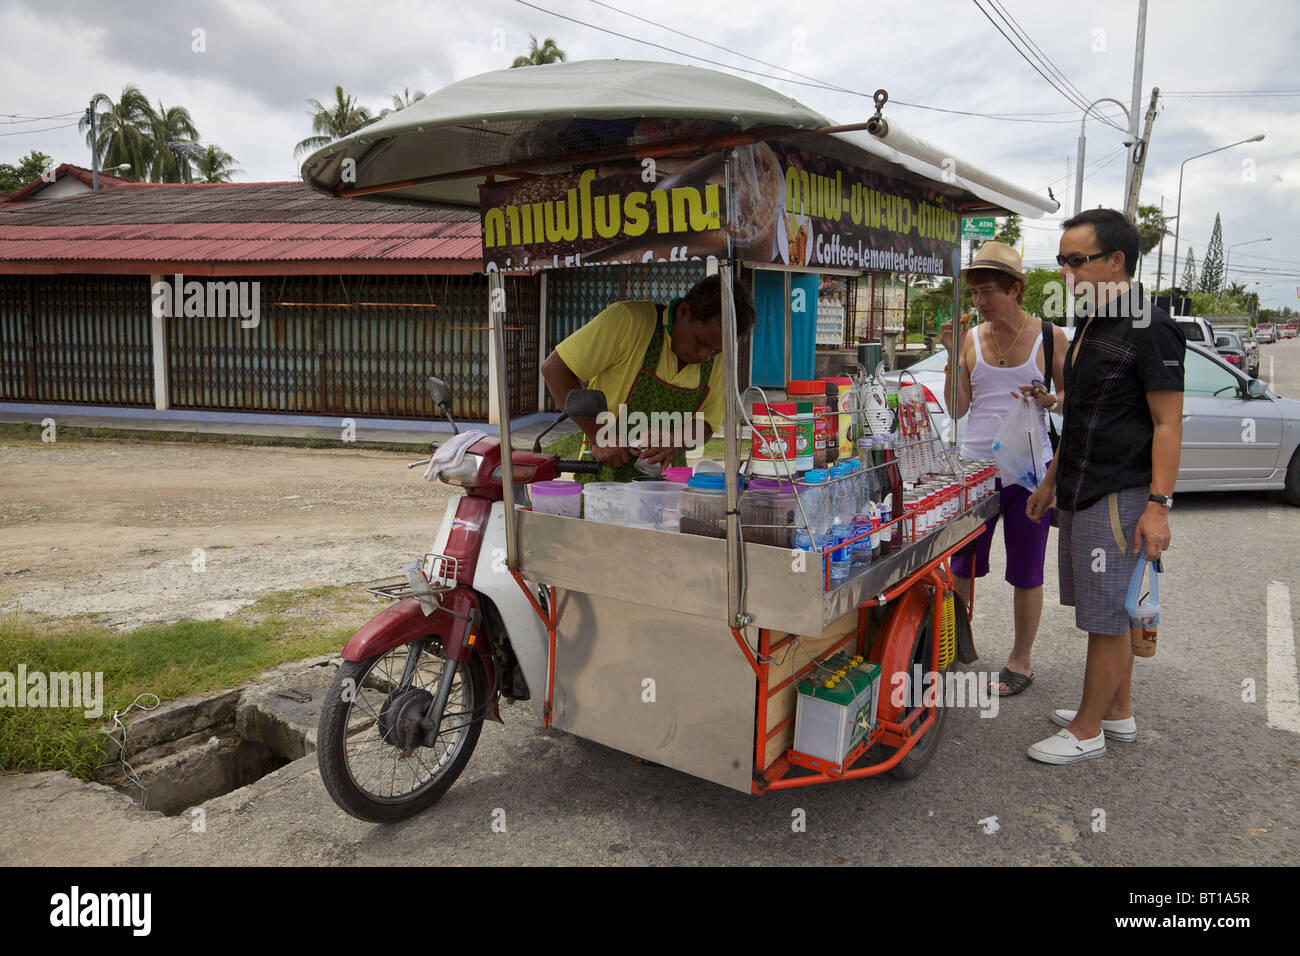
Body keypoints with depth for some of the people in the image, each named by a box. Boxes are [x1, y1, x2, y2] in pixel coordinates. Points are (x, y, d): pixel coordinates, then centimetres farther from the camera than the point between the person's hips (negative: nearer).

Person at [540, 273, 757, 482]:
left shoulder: (716, 355, 1)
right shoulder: (628, 320, -15)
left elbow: (706, 425, 9)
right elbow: (555, 368, -13)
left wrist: (677, 440, -15)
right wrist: (600, 436, -18)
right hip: (608, 471, -3)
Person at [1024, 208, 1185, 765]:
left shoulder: (1150, 328, -13)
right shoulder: (1092, 326, 15)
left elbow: (1168, 423, -15)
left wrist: (1159, 504, -19)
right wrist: (1052, 481, 22)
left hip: (1119, 498, -9)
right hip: (1081, 495, 9)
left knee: (1108, 619, 1)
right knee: (1106, 615, 17)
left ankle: (1086, 731, 12)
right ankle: (1118, 715, 30)